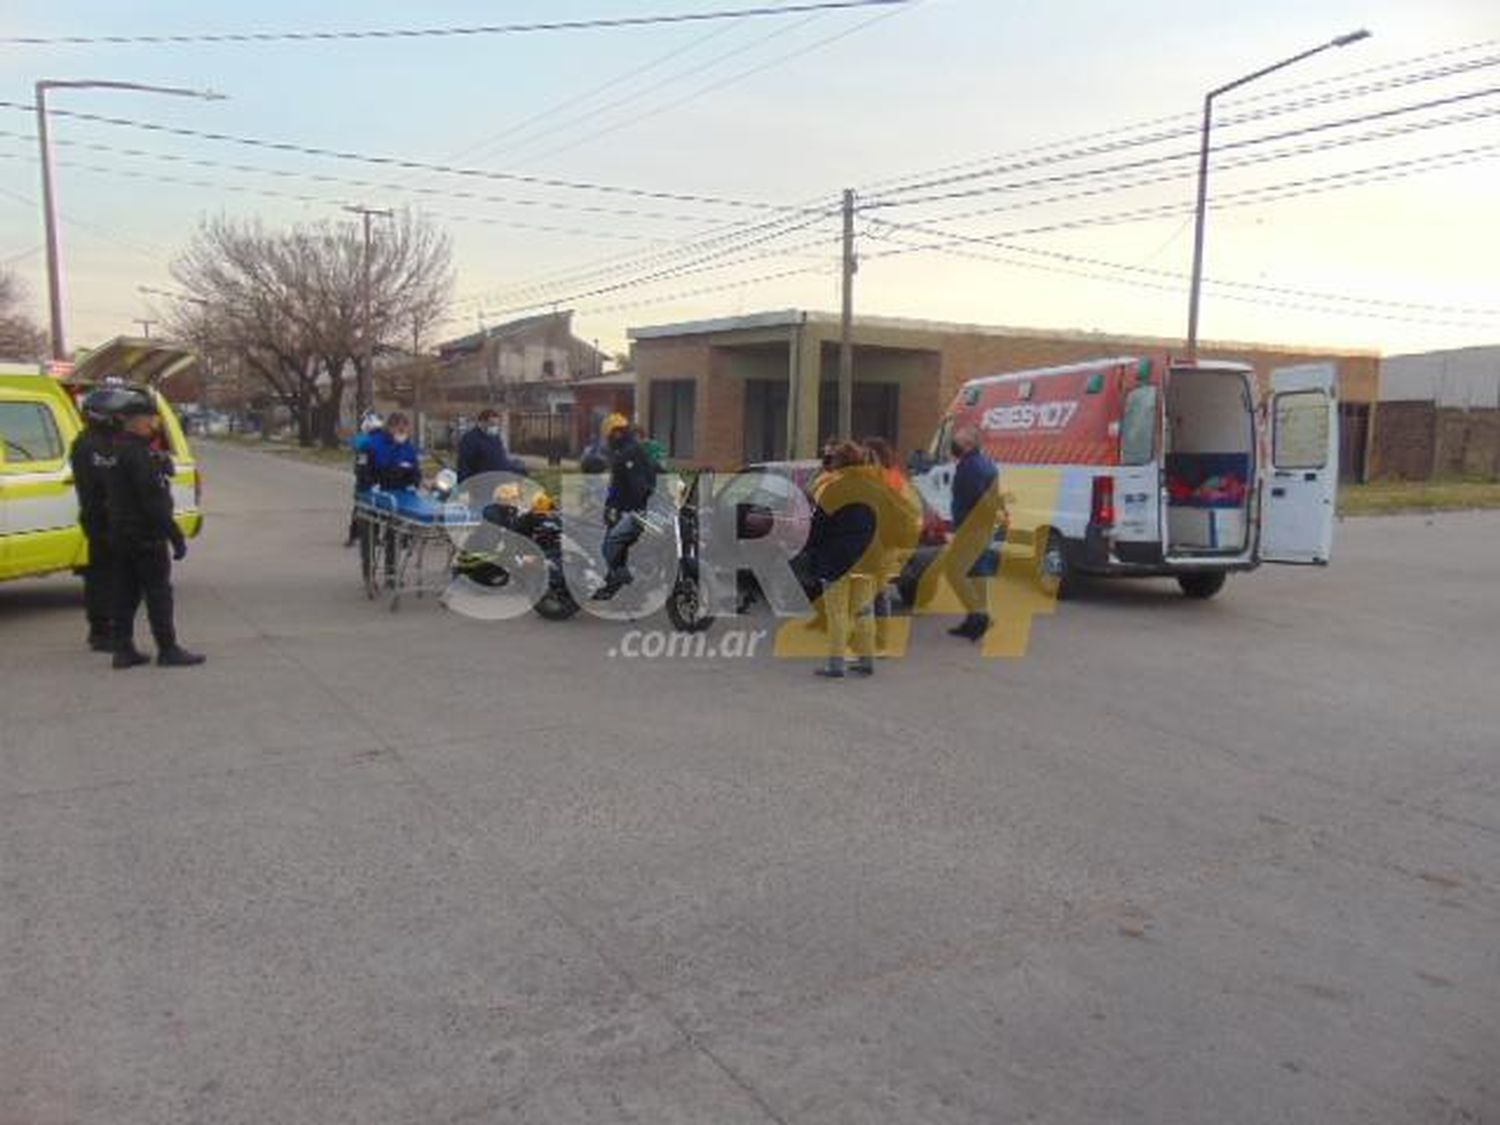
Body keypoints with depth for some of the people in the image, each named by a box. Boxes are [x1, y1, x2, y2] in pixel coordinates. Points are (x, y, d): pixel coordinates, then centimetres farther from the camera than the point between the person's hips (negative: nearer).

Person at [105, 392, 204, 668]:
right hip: (145, 536, -9)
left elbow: (110, 497, 20)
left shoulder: (116, 450, 13)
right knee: (158, 592, -2)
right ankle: (168, 650, 2)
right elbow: (153, 500, -22)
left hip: (120, 536, 9)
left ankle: (123, 649, 16)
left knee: (125, 593, 12)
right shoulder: (139, 453, -18)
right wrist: (176, 536, -19)